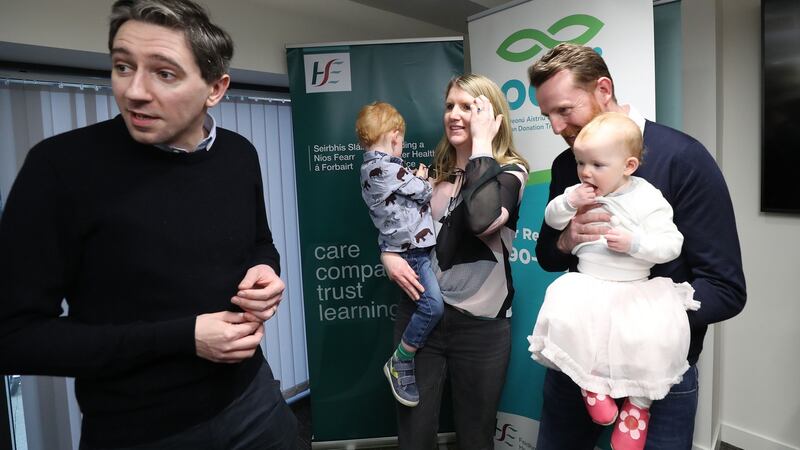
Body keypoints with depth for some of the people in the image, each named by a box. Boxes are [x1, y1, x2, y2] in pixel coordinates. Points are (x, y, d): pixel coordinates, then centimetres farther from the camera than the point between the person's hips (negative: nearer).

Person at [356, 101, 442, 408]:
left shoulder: (369, 167, 13)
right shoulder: (388, 169, -18)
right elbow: (424, 193, -7)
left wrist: (414, 179, 10)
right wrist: (421, 179, 12)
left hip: (405, 246, 11)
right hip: (409, 249, -11)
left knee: (428, 304, 13)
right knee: (433, 305, -14)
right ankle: (400, 363, 1)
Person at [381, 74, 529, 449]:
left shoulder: (511, 171, -6)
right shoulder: (431, 172, 8)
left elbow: (482, 220, -28)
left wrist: (482, 141, -20)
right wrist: (388, 256, -5)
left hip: (480, 322, -3)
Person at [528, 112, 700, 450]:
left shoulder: (648, 199, -6)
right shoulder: (581, 194, 6)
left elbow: (671, 245, -9)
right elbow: (552, 219, 9)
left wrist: (634, 243, -25)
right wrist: (569, 202, -10)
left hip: (635, 289, -2)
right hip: (587, 285, 3)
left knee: (654, 336, -24)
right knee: (565, 318, -26)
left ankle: (639, 403, 2)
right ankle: (589, 382, -2)